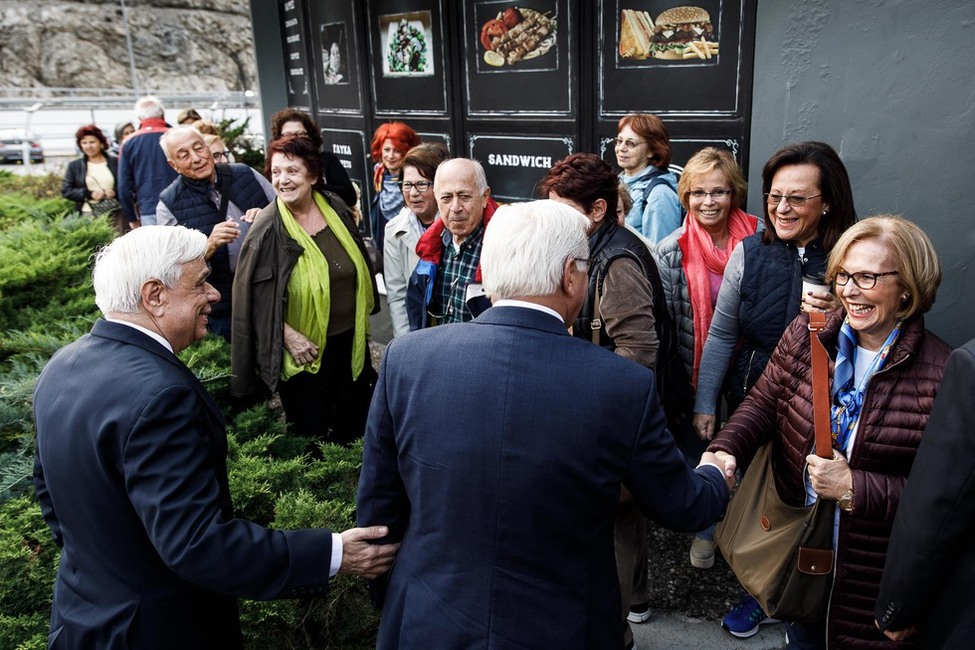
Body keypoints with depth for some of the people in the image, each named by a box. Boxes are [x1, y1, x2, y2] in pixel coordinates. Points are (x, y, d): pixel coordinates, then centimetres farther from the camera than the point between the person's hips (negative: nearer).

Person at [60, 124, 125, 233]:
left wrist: (115, 192, -12)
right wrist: (89, 194, -8)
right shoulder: (74, 166, 12)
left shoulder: (115, 162, 9)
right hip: (88, 215, 0)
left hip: (115, 214, 0)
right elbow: (65, 190, 7)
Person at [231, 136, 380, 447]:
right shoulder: (266, 229, -14)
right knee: (312, 434, 9)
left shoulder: (336, 209, -1)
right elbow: (252, 295, -12)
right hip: (302, 351, -4)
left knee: (356, 427, 19)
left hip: (351, 341, 5)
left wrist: (362, 324, 10)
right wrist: (288, 336, -17)